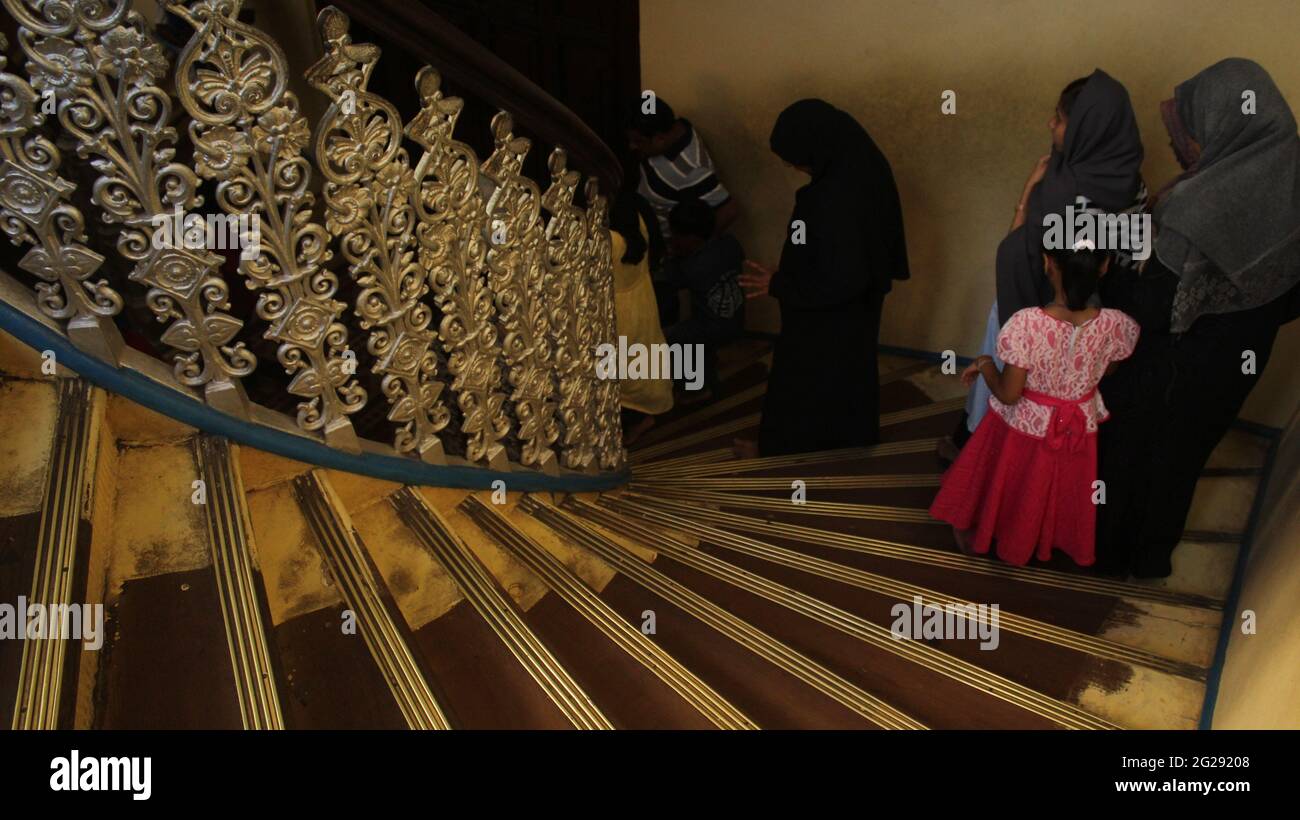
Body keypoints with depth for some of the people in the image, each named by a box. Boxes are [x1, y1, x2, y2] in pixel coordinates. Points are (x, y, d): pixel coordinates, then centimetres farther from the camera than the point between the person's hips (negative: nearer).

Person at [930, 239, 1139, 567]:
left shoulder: (1026, 323, -33)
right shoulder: (1115, 325, -21)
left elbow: (1008, 394, -24)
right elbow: (1103, 373, 0)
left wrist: (985, 364, -7)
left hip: (1023, 426, -2)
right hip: (1078, 430, 3)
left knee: (1009, 486, 26)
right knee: (1054, 493, 30)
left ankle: (975, 533, 49)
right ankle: (1044, 540, 54)